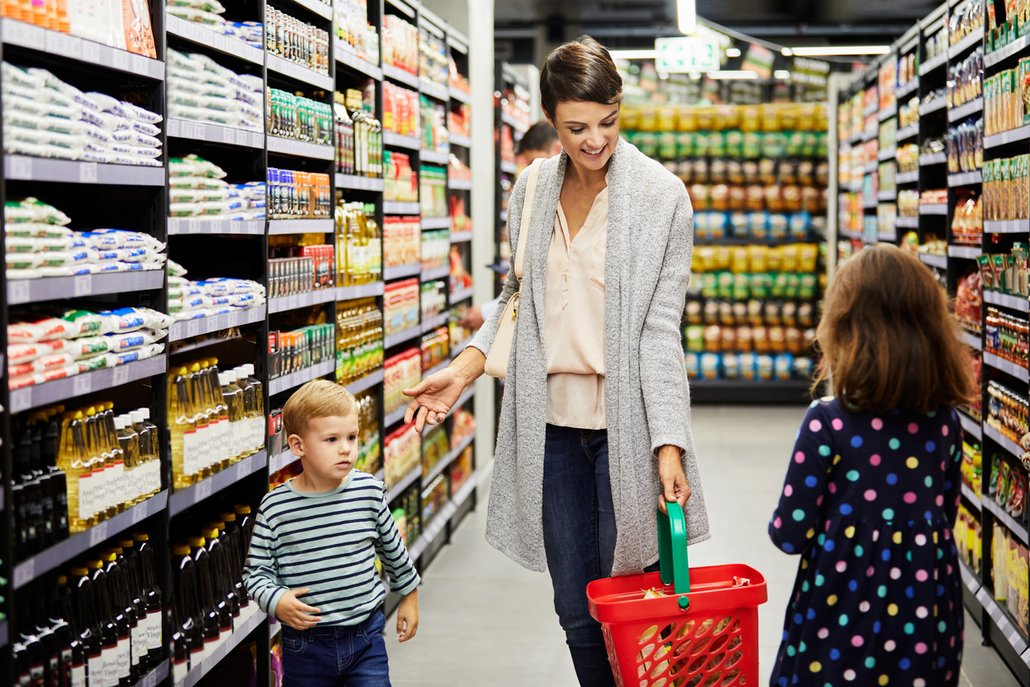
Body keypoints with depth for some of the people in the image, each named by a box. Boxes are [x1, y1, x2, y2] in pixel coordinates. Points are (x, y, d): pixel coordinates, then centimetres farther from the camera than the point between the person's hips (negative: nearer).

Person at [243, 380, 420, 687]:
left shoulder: (369, 491, -5)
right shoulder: (275, 507, -12)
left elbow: (393, 549, 11)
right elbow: (256, 571, -5)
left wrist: (409, 596, 21)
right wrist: (276, 601, -24)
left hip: (366, 637, 1)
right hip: (306, 644, -1)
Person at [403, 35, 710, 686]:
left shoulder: (661, 195, -7)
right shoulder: (533, 192, 6)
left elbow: (661, 326, -9)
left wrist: (669, 445, -16)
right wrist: (465, 369, 3)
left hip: (625, 421, -4)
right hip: (552, 419, 4)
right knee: (577, 611, 11)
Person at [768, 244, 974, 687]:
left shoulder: (827, 424, -18)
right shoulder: (945, 422, -4)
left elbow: (790, 534, -14)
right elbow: (945, 516, 9)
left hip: (842, 606, -4)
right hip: (927, 610, 4)